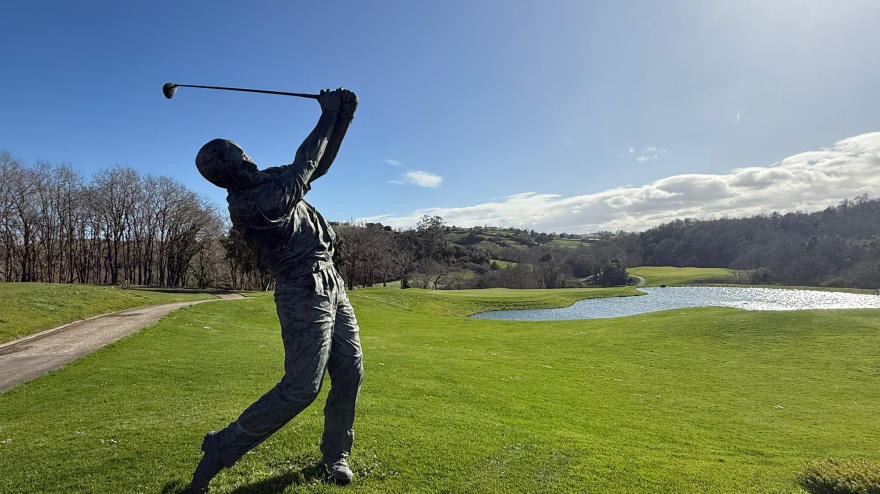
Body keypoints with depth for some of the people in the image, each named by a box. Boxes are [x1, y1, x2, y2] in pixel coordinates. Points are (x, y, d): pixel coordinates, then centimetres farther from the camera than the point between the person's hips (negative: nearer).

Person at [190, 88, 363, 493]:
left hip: (332, 285, 9)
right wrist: (329, 115, -8)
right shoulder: (245, 206, -15)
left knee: (350, 373, 8)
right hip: (304, 293, -9)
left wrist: (342, 116, 5)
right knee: (301, 386, -10)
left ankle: (335, 453, 26)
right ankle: (220, 450, 6)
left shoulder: (269, 179, 12)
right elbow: (304, 166, -17)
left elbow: (318, 163, 17)